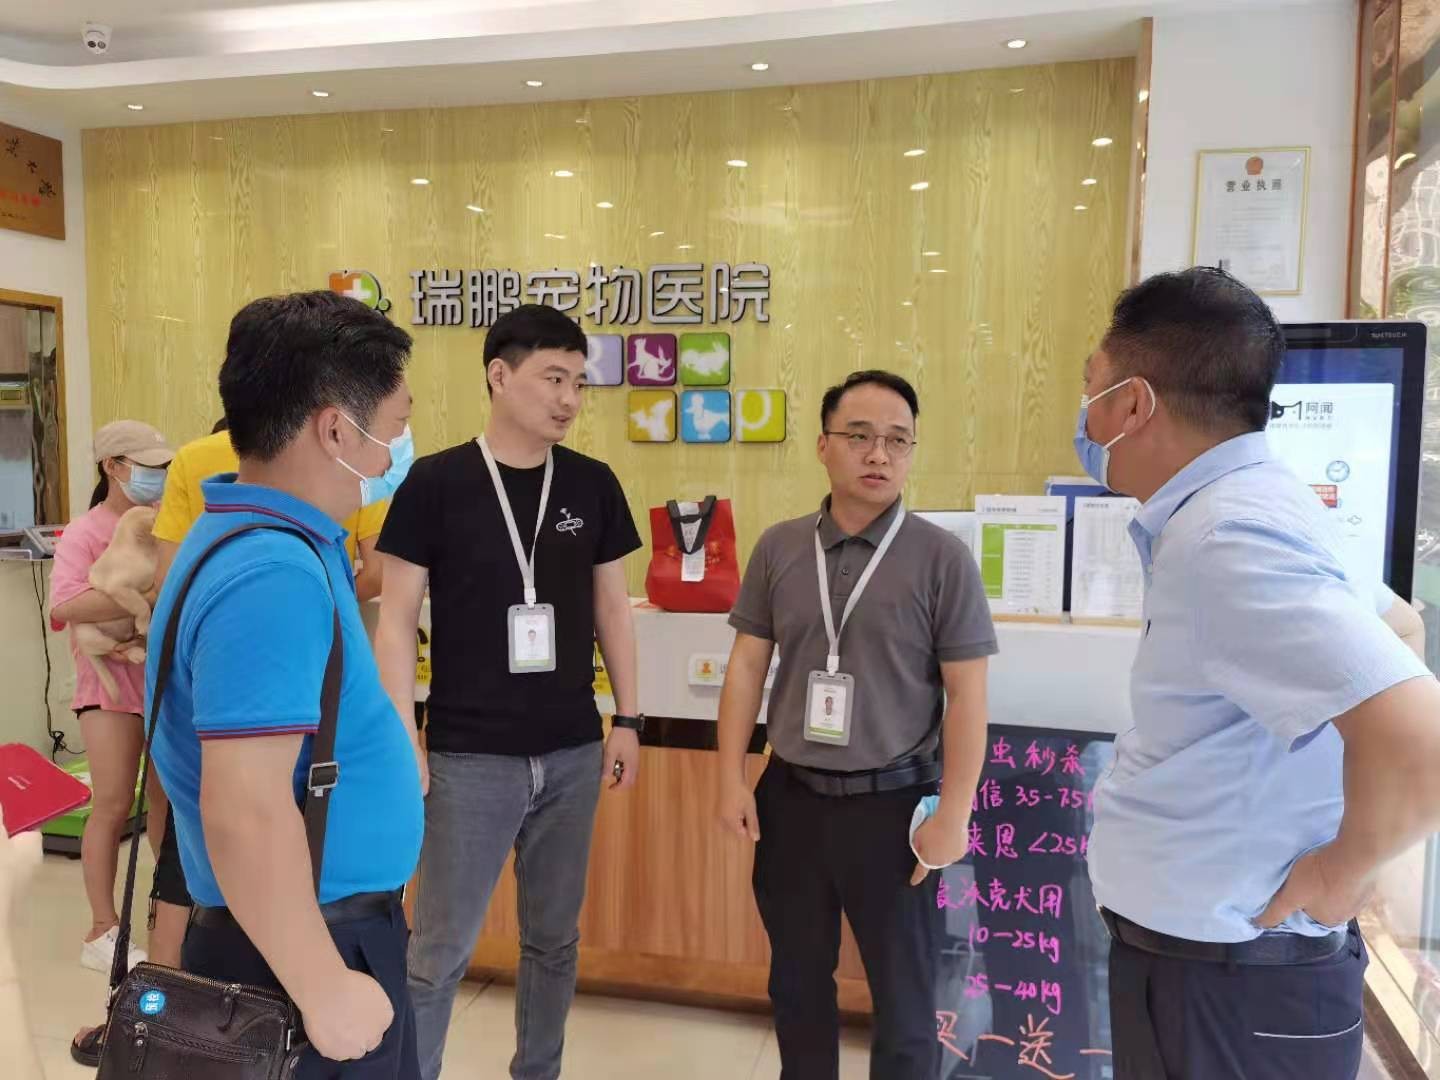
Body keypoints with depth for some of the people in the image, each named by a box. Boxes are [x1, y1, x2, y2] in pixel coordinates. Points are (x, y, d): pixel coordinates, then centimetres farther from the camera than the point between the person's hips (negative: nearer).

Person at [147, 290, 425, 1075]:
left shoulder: (272, 539, 4)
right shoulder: (273, 572, -28)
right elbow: (245, 812, -31)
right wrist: (326, 991, -23)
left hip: (326, 930, 9)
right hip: (303, 951, -9)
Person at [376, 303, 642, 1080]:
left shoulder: (593, 485, 2)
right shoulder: (436, 483, -7)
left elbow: (612, 607, 9)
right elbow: (397, 620, -5)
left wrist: (626, 720, 6)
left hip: (572, 752, 4)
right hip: (471, 755, -3)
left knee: (554, 936, 17)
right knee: (440, 946, 6)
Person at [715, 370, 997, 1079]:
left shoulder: (942, 558, -9)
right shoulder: (778, 548, 0)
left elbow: (967, 696, -8)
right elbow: (747, 665, 5)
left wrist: (953, 815, -10)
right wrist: (732, 779, 1)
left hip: (893, 802, -3)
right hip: (790, 796, 3)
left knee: (904, 997, 13)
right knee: (796, 982, 20)